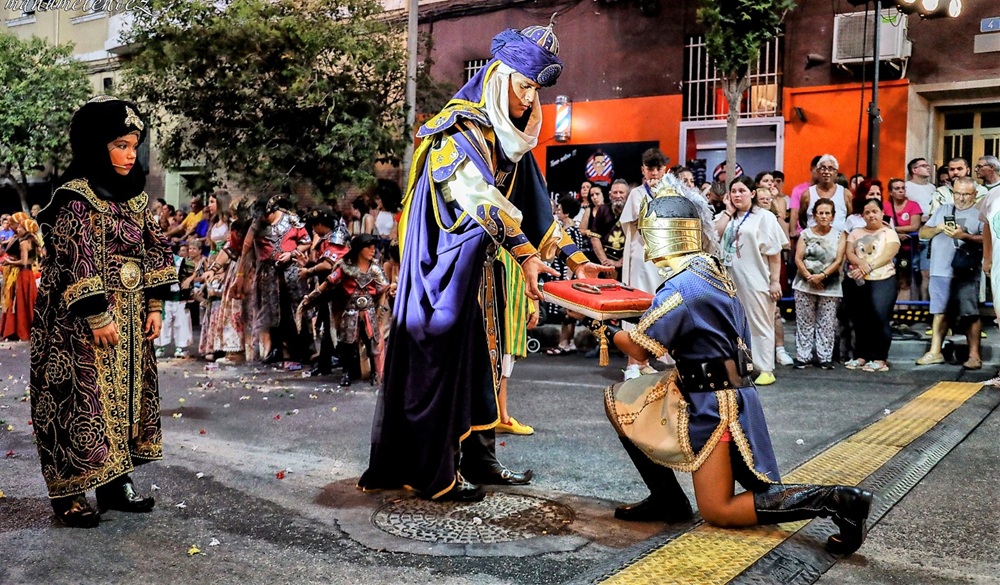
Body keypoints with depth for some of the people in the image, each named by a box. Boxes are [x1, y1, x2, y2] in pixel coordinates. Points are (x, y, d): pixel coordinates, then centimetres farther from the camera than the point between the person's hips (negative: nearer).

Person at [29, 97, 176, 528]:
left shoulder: (134, 197, 9)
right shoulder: (75, 197, -13)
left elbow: (155, 250, 12)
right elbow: (77, 262, -18)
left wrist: (154, 306, 7)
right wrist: (98, 317, -19)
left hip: (129, 318, 8)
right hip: (82, 322, -8)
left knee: (126, 395, 11)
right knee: (83, 401, -3)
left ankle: (116, 483, 22)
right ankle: (70, 495, 8)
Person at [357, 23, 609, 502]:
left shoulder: (510, 139, 11)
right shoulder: (458, 129, -15)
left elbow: (537, 204, 11)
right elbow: (480, 197, -27)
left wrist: (575, 258, 5)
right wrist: (525, 254, -34)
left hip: (479, 268, 9)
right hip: (443, 265, -9)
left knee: (481, 356, 11)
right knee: (440, 359, -4)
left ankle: (477, 459, 22)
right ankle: (434, 474, 4)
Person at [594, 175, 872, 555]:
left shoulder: (682, 285, -20)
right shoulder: (713, 271, 7)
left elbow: (641, 348, -16)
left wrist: (611, 332, 4)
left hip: (714, 405, -8)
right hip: (720, 395, 9)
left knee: (717, 511, 1)